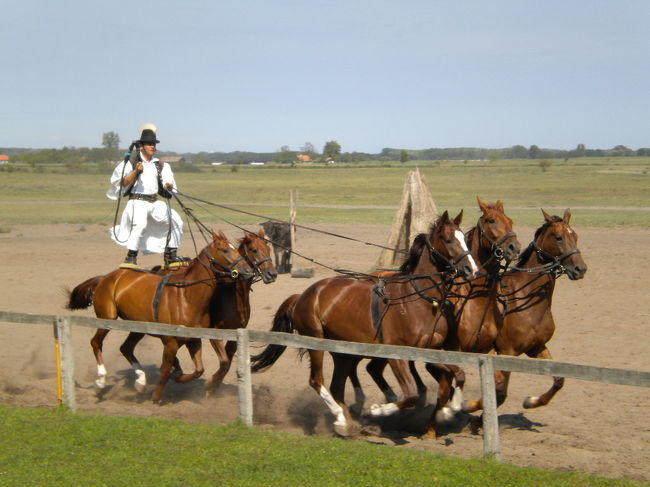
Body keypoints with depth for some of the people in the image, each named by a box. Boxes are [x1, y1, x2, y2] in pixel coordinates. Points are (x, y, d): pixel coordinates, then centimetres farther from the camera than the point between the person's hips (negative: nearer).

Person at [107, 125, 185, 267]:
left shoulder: (160, 165, 17)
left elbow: (168, 182, 8)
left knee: (175, 222, -2)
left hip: (156, 202, 5)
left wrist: (168, 186, -15)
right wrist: (136, 172, -19)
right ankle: (130, 258, -22)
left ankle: (170, 256, 6)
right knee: (140, 224, -29)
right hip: (138, 201, -5)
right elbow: (123, 183, -4)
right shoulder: (131, 162, 3)